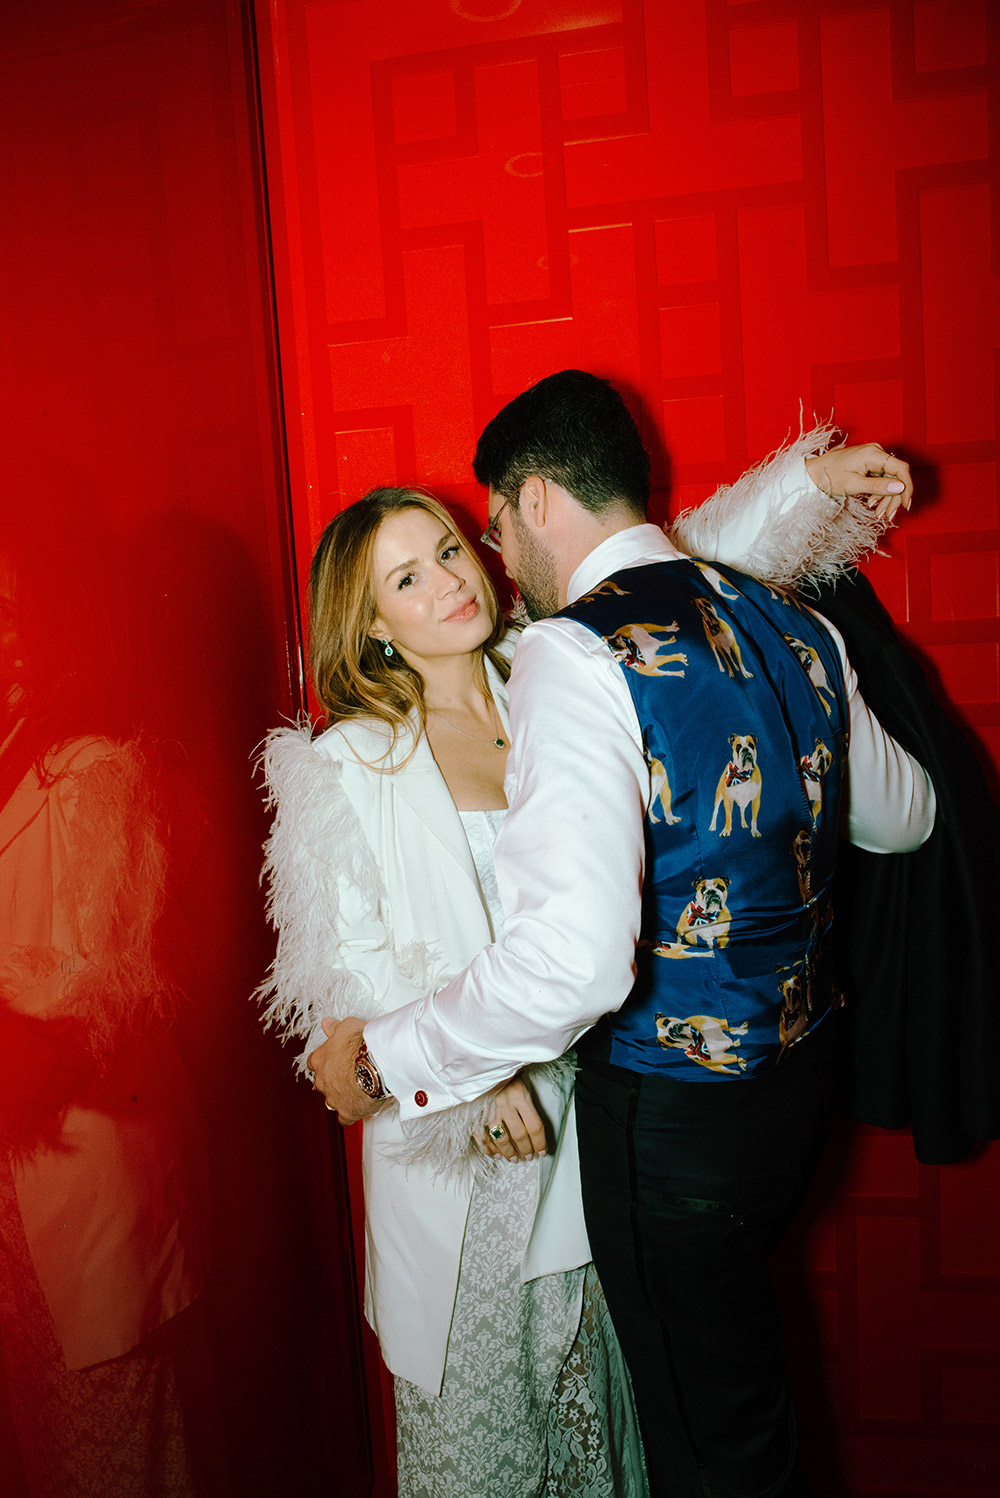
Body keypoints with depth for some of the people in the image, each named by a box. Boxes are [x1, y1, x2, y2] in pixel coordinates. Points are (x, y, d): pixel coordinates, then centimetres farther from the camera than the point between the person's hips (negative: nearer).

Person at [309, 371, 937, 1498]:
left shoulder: (578, 653, -24)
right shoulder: (794, 627, 1)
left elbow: (577, 958, -34)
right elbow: (903, 817, 16)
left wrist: (383, 1056, -19)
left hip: (670, 1111, -8)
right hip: (797, 1074, 8)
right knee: (745, 1380, 31)